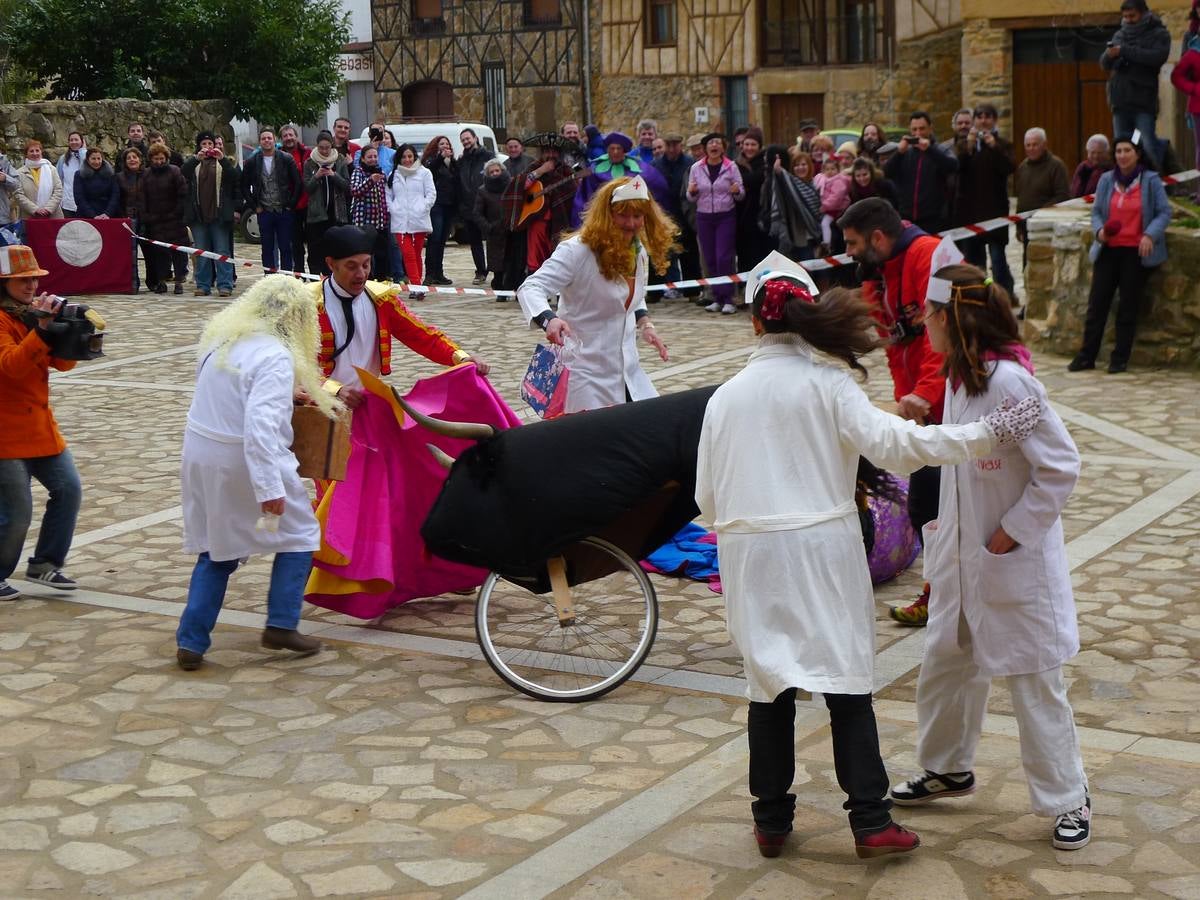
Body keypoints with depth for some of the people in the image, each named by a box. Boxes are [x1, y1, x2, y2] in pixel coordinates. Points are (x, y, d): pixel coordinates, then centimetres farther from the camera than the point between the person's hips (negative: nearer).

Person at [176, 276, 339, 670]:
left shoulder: (220, 339, 6)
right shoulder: (275, 356, -18)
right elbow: (260, 424, -28)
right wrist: (270, 487, -29)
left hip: (200, 453, 7)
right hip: (245, 461, -7)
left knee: (217, 550, 18)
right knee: (299, 534, 14)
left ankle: (191, 642, 14)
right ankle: (281, 625, 12)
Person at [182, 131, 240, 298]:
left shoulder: (223, 163, 10)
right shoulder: (193, 163, 12)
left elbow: (235, 178, -6)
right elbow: (184, 172, -8)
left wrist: (222, 159, -17)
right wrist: (197, 158, -21)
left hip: (219, 214, -1)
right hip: (198, 214, 1)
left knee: (222, 251, -3)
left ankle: (225, 285, -2)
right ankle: (203, 286, 8)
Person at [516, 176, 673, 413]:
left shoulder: (639, 252, 7)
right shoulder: (577, 251, -18)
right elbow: (530, 289, -27)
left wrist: (645, 324, 6)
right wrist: (549, 320, -46)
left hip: (628, 371, 7)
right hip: (586, 373, -7)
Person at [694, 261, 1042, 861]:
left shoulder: (725, 396, 6)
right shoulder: (826, 384, -4)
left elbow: (706, 496, 8)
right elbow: (889, 442, -17)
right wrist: (984, 435, -16)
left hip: (751, 558, 3)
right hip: (821, 549, -3)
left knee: (769, 686, 11)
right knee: (847, 685, 4)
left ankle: (771, 822, 16)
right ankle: (870, 821, 5)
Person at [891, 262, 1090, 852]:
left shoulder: (1009, 381, -24)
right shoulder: (958, 376, 3)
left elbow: (1061, 467, -21)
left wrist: (1011, 534, -17)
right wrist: (948, 524, 8)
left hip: (1014, 562, -9)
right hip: (963, 556, 9)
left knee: (1033, 681, 3)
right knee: (946, 664, 19)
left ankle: (1068, 798, 19)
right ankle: (947, 769, 39)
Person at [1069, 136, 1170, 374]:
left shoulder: (1151, 180, -3)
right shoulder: (1107, 180, 8)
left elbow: (1164, 213, -4)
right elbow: (1096, 211, 10)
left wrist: (1150, 235, -19)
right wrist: (1099, 229, -11)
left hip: (1136, 252, -3)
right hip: (1108, 249, 3)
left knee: (1128, 306, 2)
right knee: (1097, 302, 1)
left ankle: (1120, 358, 9)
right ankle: (1086, 356, 6)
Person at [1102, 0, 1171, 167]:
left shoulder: (1159, 34, 5)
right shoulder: (1120, 35, 17)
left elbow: (1158, 57, -13)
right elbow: (1104, 63, 12)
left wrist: (1125, 51, -15)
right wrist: (1109, 55, -13)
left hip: (1144, 103, -4)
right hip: (1120, 101, 4)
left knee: (1148, 147, -13)